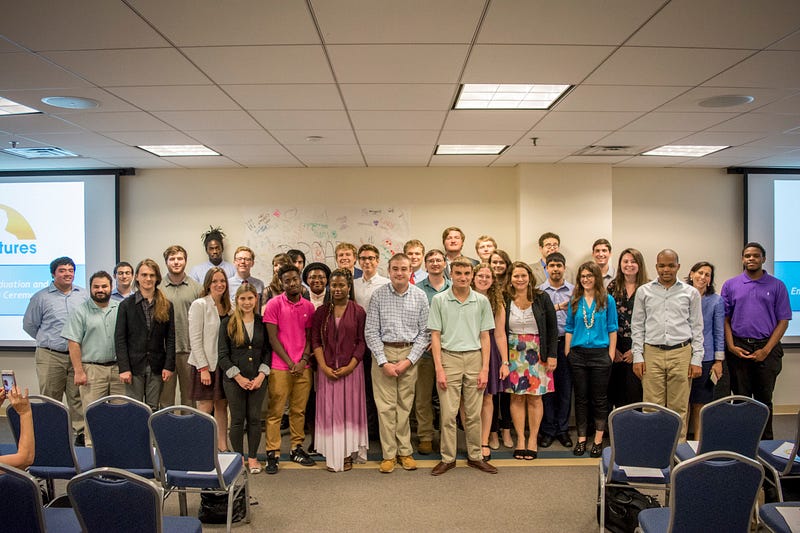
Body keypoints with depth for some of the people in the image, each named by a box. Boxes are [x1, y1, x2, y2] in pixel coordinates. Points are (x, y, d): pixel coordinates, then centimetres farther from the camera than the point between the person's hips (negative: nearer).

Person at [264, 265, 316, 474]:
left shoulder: (309, 307, 7)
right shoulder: (274, 304, -4)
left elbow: (310, 337, 10)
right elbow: (272, 338, -6)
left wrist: (303, 361, -5)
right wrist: (290, 363, -10)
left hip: (303, 367, 4)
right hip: (280, 367, -3)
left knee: (299, 410, 10)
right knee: (275, 411, 1)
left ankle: (297, 449, 22)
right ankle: (272, 453, 8)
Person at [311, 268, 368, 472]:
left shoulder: (358, 311, 0)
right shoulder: (321, 312, 5)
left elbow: (362, 342, -2)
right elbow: (315, 341, 2)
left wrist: (349, 367, -11)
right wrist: (324, 366, -9)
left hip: (351, 368, -1)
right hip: (327, 369, 1)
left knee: (350, 409, 4)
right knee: (329, 411, 3)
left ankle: (348, 454, 14)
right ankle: (332, 456, 13)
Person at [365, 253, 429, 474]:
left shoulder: (420, 296, 2)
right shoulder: (378, 295, -2)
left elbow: (423, 333, 2)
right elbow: (371, 332, -2)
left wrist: (409, 360, -7)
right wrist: (383, 362, -8)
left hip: (409, 354, 1)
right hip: (383, 351, -1)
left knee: (405, 405, 7)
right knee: (386, 406, 1)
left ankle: (405, 452, 19)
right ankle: (389, 454, 11)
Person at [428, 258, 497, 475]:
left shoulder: (482, 301, 4)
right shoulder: (439, 300, 0)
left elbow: (485, 336, 6)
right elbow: (435, 336, -1)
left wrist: (485, 368, 1)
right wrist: (439, 369, -7)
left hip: (474, 358, 2)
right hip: (449, 358, -1)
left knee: (473, 414, 8)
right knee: (448, 414, 2)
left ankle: (475, 456, 21)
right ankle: (448, 458, 14)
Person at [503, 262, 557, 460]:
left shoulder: (542, 298, -2)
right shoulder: (505, 300, 0)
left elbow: (552, 327, 0)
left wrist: (552, 355, -5)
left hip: (537, 352, -1)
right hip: (513, 352, 1)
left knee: (535, 397, 2)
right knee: (517, 397, 3)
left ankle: (533, 440, 13)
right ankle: (520, 439, 13)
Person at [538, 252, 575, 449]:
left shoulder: (574, 290, 7)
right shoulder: (538, 291, 5)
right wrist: (559, 306, -10)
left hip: (566, 342, 1)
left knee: (565, 387, 5)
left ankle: (562, 429, 17)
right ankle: (547, 430, 14)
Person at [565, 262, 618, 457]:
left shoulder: (607, 300, 1)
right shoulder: (575, 300, 6)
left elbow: (612, 329, 1)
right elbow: (569, 329, 9)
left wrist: (611, 355, -4)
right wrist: (567, 353, 3)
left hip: (600, 353, -2)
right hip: (578, 354, 2)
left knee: (599, 399, 5)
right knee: (581, 398, 8)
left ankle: (598, 440, 15)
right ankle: (581, 439, 17)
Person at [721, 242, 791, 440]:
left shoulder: (777, 286, 4)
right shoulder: (730, 286, 6)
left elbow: (783, 321, 1)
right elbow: (725, 319, 6)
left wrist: (766, 350, -8)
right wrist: (732, 346, -6)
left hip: (766, 349, 0)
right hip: (738, 348, 1)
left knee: (764, 399, 7)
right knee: (740, 398, 7)